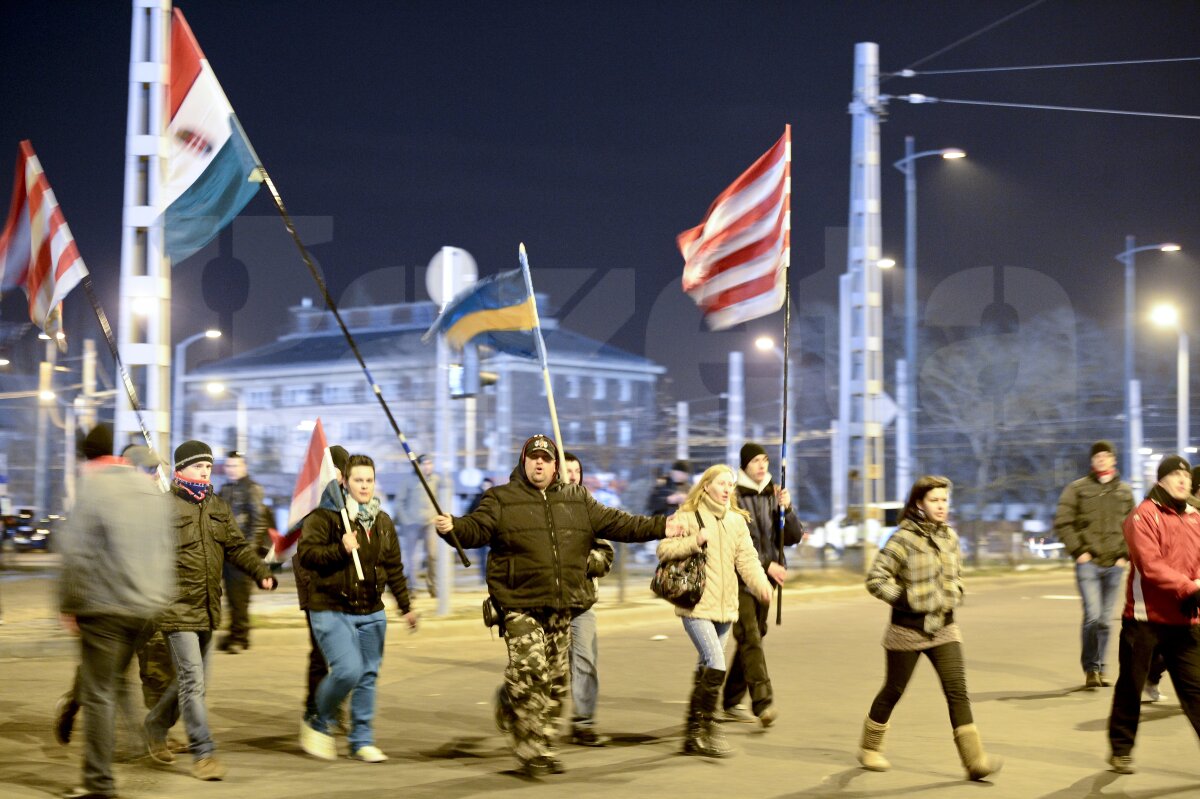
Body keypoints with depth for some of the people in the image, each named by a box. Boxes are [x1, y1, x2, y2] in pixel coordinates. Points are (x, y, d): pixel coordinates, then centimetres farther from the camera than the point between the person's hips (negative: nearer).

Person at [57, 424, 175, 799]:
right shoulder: (151, 488, 11)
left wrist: (69, 605, -6)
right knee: (119, 687, 18)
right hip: (149, 607, 6)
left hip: (105, 607, -6)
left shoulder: (92, 490, -11)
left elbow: (77, 554, -14)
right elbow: (166, 549, 15)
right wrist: (161, 597, 21)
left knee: (99, 694, -1)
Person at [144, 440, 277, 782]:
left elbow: (237, 547, 14)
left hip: (208, 609, 8)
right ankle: (203, 753, -5)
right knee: (193, 680, -9)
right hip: (177, 609, -8)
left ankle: (156, 726, 39)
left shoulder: (218, 507, 13)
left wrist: (261, 572, -1)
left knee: (192, 679, 17)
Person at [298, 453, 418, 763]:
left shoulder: (383, 522, 12)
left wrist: (405, 606, 16)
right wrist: (340, 549, -26)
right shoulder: (325, 516, -8)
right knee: (348, 670, -18)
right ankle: (319, 724, 7)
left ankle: (362, 740, 20)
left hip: (371, 612, 6)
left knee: (368, 676, 7)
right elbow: (305, 554, -17)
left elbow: (394, 568, 18)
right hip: (332, 610, -6)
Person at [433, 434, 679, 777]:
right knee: (530, 672, -15)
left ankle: (542, 746, 24)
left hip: (563, 607, 5)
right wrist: (452, 527, -32)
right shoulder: (501, 499, 2)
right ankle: (532, 749, -3)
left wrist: (661, 527, 7)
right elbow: (477, 529, -10)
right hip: (520, 604, -4)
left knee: (556, 681, 8)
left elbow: (615, 523, 14)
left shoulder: (578, 500, 14)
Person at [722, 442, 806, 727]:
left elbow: (794, 537, 7)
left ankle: (731, 702, 21)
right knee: (750, 638, -15)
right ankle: (763, 703, -22)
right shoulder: (733, 496, -8)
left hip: (765, 579, 6)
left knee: (750, 638, 11)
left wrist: (786, 509, -10)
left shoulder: (774, 495, 10)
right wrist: (766, 564, -16)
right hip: (740, 577, -6)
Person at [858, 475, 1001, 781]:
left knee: (957, 690, -6)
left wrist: (955, 595, 6)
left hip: (944, 627, 5)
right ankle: (869, 748, 29)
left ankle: (974, 759, -9)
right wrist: (903, 599, -17)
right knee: (893, 690, 9)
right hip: (908, 629, -5)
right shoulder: (903, 539, -14)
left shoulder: (950, 537, 6)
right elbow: (875, 578, -13)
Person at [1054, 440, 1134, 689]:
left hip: (1114, 565, 3)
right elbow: (1062, 523, -1)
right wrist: (1078, 551, -8)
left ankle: (1099, 668, 19)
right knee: (1092, 615, -14)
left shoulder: (1125, 491, 11)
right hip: (1088, 563, -3)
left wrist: (1125, 554, 3)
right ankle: (1091, 668, -3)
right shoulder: (1078, 488, 2)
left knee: (1105, 619, 7)